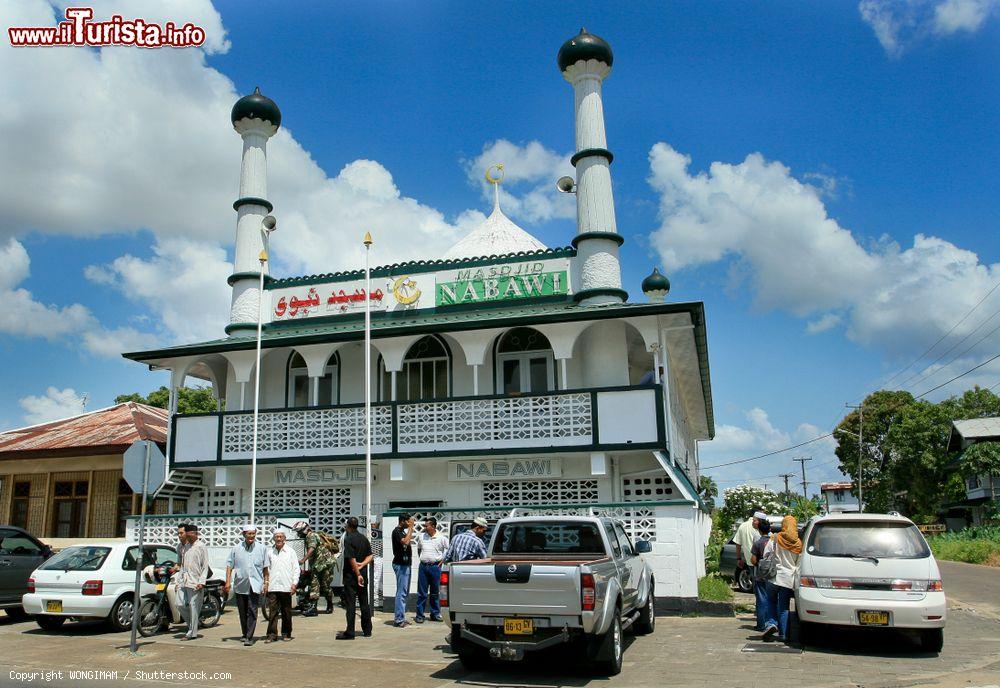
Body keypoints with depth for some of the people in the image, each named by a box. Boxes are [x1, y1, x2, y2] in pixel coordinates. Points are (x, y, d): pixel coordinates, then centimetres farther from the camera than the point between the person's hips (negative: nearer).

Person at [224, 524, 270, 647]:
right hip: (240, 585, 2)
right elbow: (229, 566, 5)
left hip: (255, 585, -2)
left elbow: (265, 568, 9)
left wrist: (265, 583, 7)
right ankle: (245, 634, 28)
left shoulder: (262, 548, 4)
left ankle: (249, 637, -9)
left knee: (252, 611, -10)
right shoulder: (236, 549, 4)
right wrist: (228, 582, -3)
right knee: (242, 612, 11)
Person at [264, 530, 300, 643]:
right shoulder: (270, 552, 10)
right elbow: (267, 569, 16)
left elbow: (296, 569, 4)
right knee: (273, 611, -3)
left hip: (286, 587, -1)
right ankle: (272, 634, 2)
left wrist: (294, 583, -4)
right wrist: (265, 583, 8)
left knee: (286, 612, 5)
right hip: (273, 587, 1)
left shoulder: (290, 552, 4)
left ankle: (286, 634, 15)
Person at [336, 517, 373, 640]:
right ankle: (367, 630, 18)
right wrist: (362, 565, -7)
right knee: (365, 603, 12)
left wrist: (358, 574, -15)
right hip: (364, 575, 6)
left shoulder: (348, 539, -13)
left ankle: (350, 632, -2)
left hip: (351, 576, -6)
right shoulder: (364, 538, 8)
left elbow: (352, 559, -18)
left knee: (350, 604, -2)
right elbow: (370, 556, 6)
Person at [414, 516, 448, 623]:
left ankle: (435, 614, 20)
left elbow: (448, 549, 7)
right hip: (423, 566, 1)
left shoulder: (441, 538, -4)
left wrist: (442, 559, 2)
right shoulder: (421, 536, 4)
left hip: (435, 567, -1)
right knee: (421, 593, 1)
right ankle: (419, 615, 7)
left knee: (435, 592, 9)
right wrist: (420, 558, 12)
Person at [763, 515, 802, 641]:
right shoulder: (798, 543, -1)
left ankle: (772, 622, 1)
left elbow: (765, 555, -3)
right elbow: (799, 563, 0)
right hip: (789, 579, 1)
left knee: (771, 601, 20)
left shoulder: (775, 539, -5)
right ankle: (783, 634, 9)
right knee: (784, 607, 9)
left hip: (774, 577, -1)